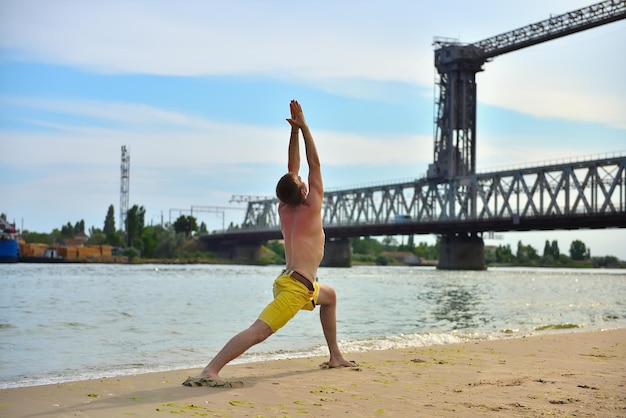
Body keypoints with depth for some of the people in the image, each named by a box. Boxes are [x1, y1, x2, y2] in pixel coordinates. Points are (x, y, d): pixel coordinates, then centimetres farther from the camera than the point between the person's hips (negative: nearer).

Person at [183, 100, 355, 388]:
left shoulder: (283, 209, 11)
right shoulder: (311, 207, -6)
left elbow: (292, 170, 19)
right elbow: (314, 164, -1)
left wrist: (294, 130, 19)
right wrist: (303, 126, 0)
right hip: (296, 288, -9)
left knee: (329, 296, 34)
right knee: (258, 331, -21)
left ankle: (335, 356, 33)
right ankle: (209, 372, -35)